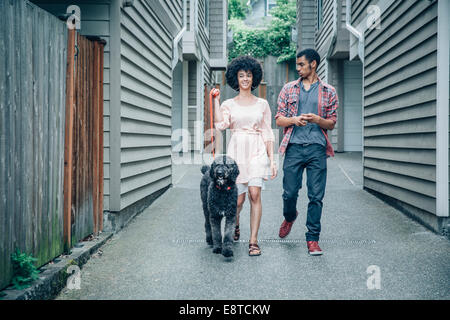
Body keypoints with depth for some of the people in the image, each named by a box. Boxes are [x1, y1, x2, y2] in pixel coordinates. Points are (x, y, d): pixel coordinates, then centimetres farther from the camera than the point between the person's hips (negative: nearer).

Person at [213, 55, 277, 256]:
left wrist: (272, 160, 2)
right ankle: (234, 227, 34)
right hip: (236, 151, 0)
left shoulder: (262, 104, 10)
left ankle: (253, 241, -5)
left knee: (255, 195, -12)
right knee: (238, 199, 1)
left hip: (257, 152, 0)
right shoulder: (228, 104, 8)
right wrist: (216, 101, -7)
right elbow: (220, 125, -12)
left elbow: (267, 133, 8)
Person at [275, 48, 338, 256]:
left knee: (316, 196, -3)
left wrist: (317, 120, -11)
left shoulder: (329, 92, 10)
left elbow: (332, 124, 10)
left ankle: (313, 239, 6)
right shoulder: (288, 89, 12)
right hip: (294, 147, 1)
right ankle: (289, 217, 36)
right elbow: (279, 119, 10)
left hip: (317, 148, -1)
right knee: (290, 192, 3)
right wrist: (294, 119, -11)